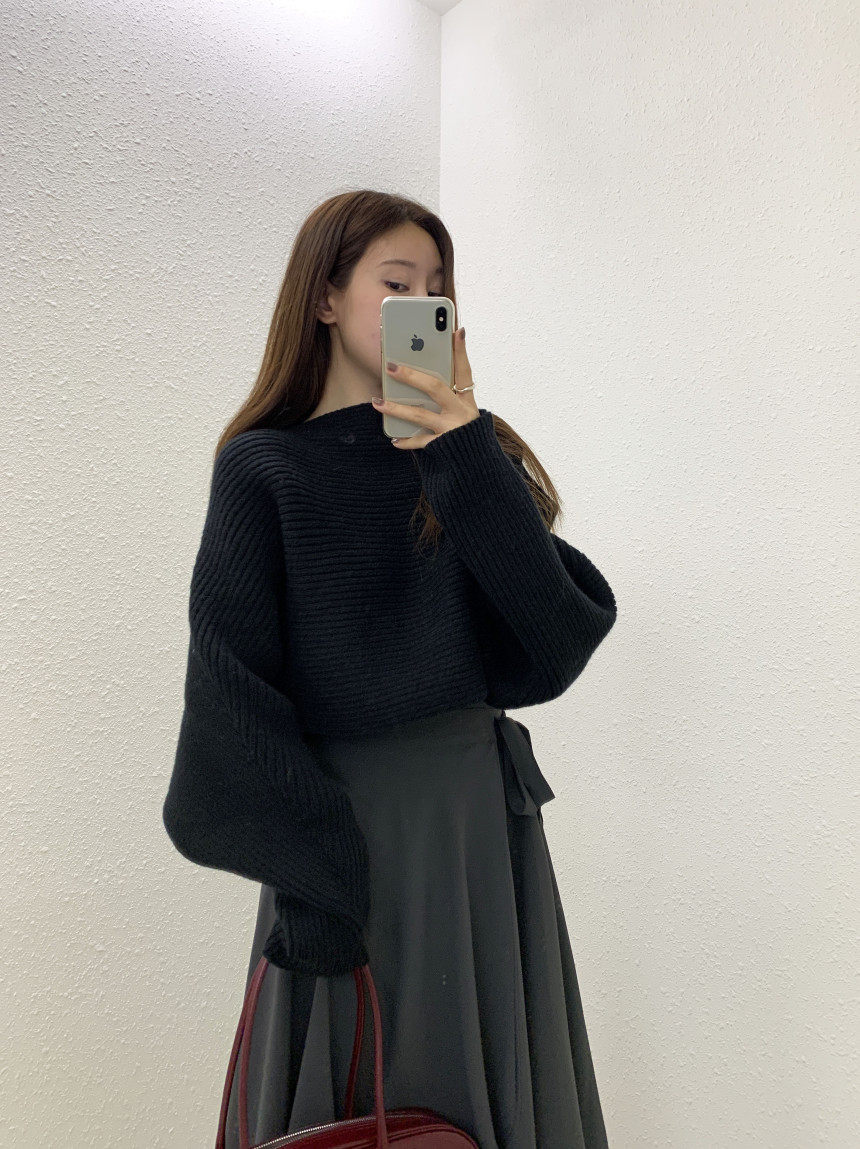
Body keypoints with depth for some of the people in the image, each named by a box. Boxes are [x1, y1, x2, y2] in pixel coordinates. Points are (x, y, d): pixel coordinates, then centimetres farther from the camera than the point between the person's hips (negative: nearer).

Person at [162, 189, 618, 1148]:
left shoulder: (469, 450, 4)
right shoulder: (263, 467, -5)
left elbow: (558, 636, -9)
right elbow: (232, 692, -8)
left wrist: (469, 460, -18)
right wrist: (312, 880, -13)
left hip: (484, 811, 4)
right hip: (347, 821, -3)